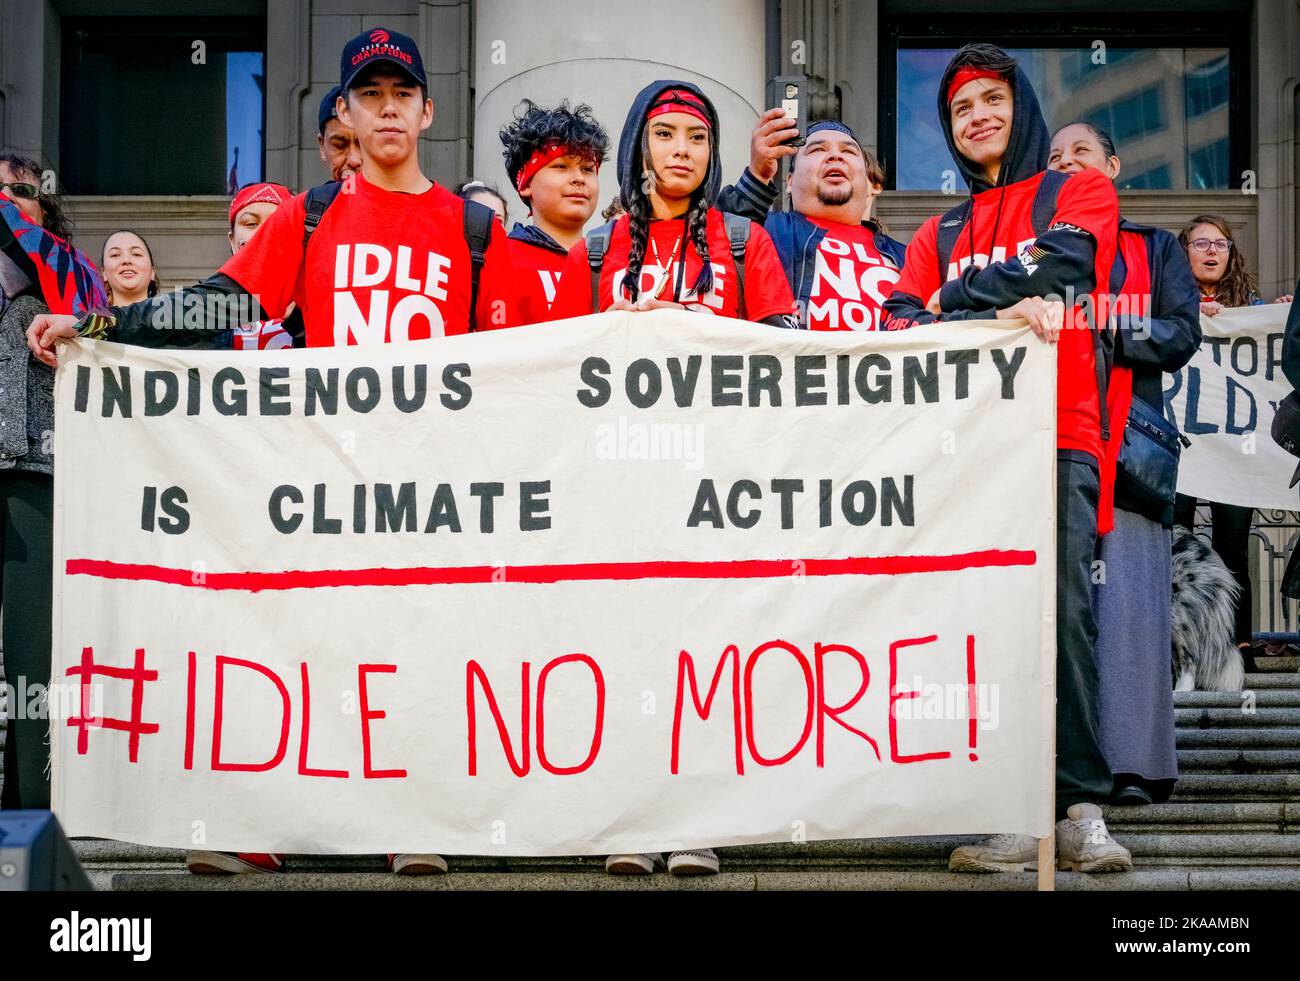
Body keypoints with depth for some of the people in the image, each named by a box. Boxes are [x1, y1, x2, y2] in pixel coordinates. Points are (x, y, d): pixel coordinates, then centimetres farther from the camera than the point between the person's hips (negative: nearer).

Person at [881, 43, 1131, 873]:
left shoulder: (1080, 194, 15)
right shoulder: (940, 235, 24)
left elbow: (1056, 265, -6)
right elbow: (902, 326, 8)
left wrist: (955, 308, -5)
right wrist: (1000, 314, -10)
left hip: (1057, 439, -3)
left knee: (1065, 612, -12)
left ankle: (1081, 809, -8)